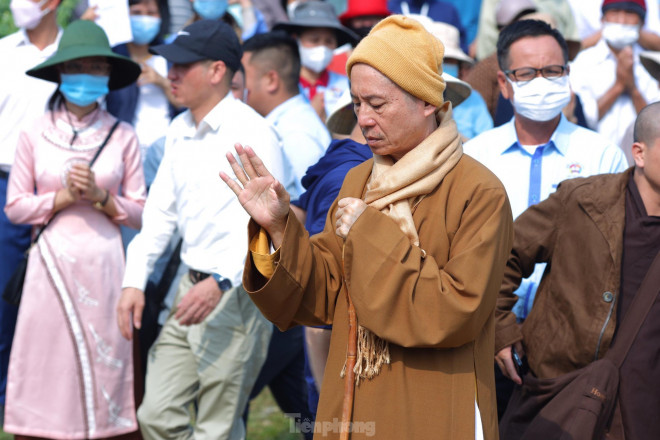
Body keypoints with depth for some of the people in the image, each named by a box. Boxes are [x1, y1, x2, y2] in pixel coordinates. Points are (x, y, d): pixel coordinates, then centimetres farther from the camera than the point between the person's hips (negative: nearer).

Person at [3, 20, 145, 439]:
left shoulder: (123, 136, 4)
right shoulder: (35, 135, 4)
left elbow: (140, 213, 5)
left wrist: (101, 198, -11)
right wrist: (63, 197, -8)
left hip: (103, 263, 0)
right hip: (52, 261, 0)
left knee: (104, 364, -1)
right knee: (49, 365, -2)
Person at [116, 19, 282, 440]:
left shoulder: (252, 132, -14)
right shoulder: (179, 131, 12)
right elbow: (160, 211, 17)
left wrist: (220, 282, -32)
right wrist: (135, 280, 7)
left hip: (237, 295, -8)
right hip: (191, 289, 8)